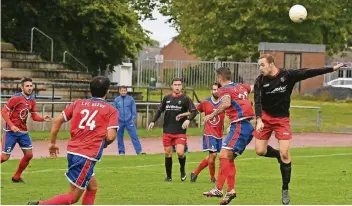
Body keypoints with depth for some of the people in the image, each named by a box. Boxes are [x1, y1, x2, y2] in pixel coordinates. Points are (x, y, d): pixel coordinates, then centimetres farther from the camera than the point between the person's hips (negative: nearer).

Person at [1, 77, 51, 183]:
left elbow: (34, 116, 11)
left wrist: (43, 119, -10)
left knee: (29, 155, 3)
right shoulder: (16, 98, -14)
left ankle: (16, 177, 16)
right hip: (11, 131, -7)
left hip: (23, 131, 7)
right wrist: (11, 125, -21)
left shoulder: (32, 101, 6)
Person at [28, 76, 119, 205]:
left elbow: (57, 121, 8)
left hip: (72, 151, 7)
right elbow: (110, 136, -11)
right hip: (87, 156, -7)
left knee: (92, 186, 23)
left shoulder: (78, 103, 13)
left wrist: (52, 143, 18)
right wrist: (104, 144, 11)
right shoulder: (111, 111, 0)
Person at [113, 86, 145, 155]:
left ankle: (139, 151, -8)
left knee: (134, 136, -7)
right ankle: (121, 151, 16)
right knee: (120, 137, 6)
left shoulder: (131, 99, 2)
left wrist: (133, 118, -3)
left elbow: (134, 110, 4)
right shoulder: (116, 100, 4)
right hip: (120, 122, 1)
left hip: (129, 121, -1)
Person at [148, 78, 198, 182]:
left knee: (180, 152, -15)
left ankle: (182, 170, 13)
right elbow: (159, 110, 19)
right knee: (168, 154, 5)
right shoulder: (167, 98, 10)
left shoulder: (185, 99, -1)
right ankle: (168, 176, 17)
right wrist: (153, 121, 7)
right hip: (167, 131, 3)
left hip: (180, 132, -3)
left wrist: (188, 119, -24)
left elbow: (194, 111, -7)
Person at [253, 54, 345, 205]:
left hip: (282, 119, -1)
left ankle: (285, 190, 3)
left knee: (284, 154, -9)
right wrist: (259, 119, -34)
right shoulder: (260, 81, -10)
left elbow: (308, 73, -8)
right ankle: (279, 155, 29)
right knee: (260, 151, -5)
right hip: (265, 117, 2)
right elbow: (257, 101, -18)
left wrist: (332, 69, -11)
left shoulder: (287, 75, -11)